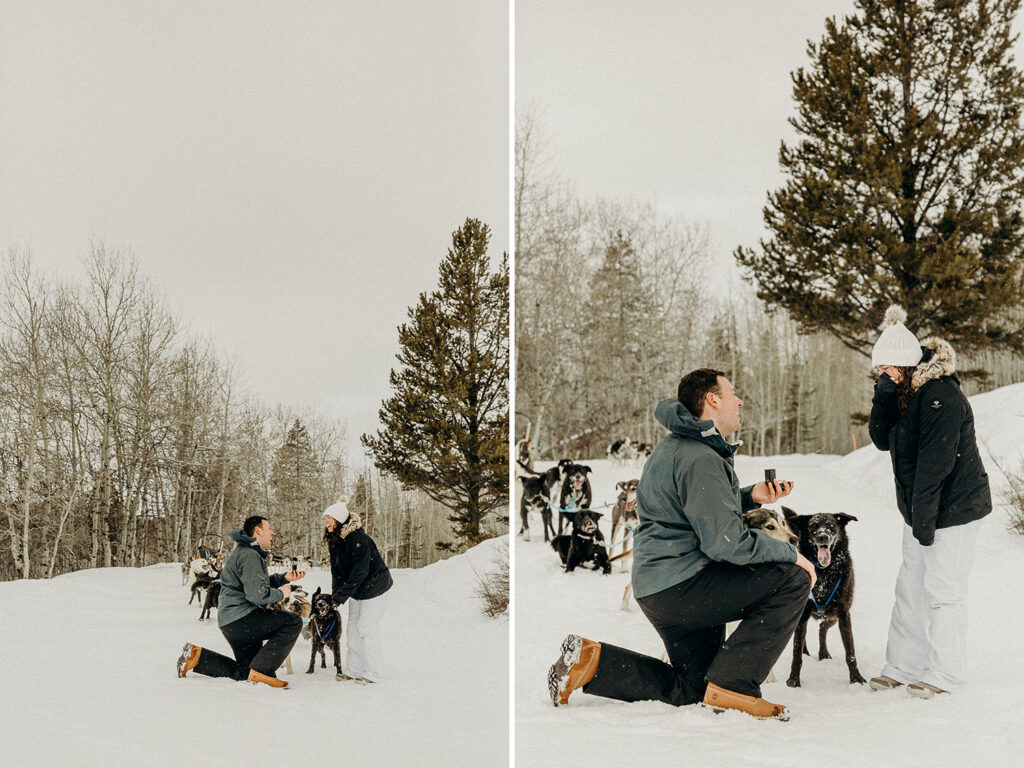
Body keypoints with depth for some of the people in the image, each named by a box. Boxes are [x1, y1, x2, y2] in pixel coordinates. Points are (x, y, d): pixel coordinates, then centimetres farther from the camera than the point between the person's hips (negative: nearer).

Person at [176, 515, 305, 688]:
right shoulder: (249, 555, -16)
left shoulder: (245, 551, 19)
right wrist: (281, 593, -7)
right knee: (294, 622, -17)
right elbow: (257, 594, -24)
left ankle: (197, 656, 14)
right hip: (241, 617, -11)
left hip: (231, 622, 11)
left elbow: (258, 582, 26)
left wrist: (284, 578, 13)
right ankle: (261, 671, -17)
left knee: (244, 672, 18)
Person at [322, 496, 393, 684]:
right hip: (356, 590, 8)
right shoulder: (334, 541, 2)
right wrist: (334, 595, -7)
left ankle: (373, 673, -3)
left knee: (367, 628, -9)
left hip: (372, 585, -8)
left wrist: (342, 595, -26)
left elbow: (360, 572, -27)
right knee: (353, 628, 8)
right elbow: (336, 570, 5)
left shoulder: (358, 539, -25)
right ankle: (354, 670, 15)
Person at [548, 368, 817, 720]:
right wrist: (791, 554, -12)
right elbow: (723, 541, -23)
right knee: (793, 578, -13)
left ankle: (590, 659, 10)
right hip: (681, 584, -11)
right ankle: (732, 685, -11)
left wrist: (750, 497, 11)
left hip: (658, 590, 11)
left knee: (692, 689, 18)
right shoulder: (701, 458, -18)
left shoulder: (678, 444, 15)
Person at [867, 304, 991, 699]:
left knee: (942, 589, -3)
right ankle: (902, 666, 19)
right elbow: (882, 440, 1)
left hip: (954, 507, -9)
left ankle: (944, 673, 7)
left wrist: (923, 519, -21)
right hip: (920, 507, 9)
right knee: (910, 585, 11)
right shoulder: (905, 392, 7)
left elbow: (935, 463, -23)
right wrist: (885, 395, -13)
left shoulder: (941, 395, -21)